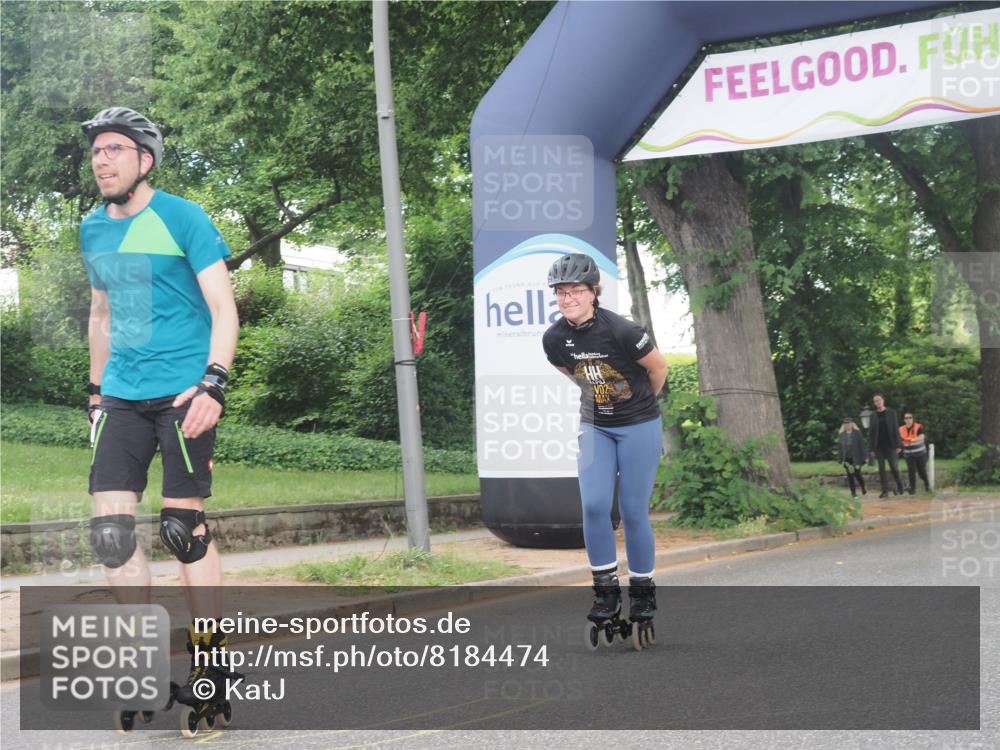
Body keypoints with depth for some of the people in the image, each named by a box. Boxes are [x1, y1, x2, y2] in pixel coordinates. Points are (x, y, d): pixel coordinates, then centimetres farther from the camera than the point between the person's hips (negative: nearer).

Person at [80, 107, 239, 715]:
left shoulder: (183, 219, -6)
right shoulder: (93, 231, 11)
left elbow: (223, 307, -9)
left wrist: (214, 383, -21)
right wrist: (96, 388, 21)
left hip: (184, 392, -5)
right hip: (121, 396, 5)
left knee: (185, 528, -3)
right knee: (111, 528, -5)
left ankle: (211, 660, 10)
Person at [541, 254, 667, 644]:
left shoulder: (620, 330, -23)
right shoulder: (554, 339, -8)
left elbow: (658, 368, -6)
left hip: (639, 428, -3)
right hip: (595, 428, 4)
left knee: (633, 512, -1)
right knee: (594, 507, -10)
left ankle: (642, 590, 16)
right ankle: (606, 588, 4)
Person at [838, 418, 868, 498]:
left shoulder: (857, 433, -2)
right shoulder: (842, 434, 7)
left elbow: (862, 445, -3)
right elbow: (841, 447, 10)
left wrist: (864, 457, -6)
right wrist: (841, 459, 9)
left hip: (856, 458, -3)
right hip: (847, 459, 3)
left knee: (857, 474, -4)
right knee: (850, 476, 0)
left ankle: (864, 488, 22)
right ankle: (853, 492, 5)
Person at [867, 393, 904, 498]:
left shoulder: (891, 413, 1)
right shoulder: (873, 416, 6)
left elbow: (896, 429, -1)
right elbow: (871, 433, 6)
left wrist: (898, 445, -7)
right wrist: (871, 449, 0)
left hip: (890, 445, -2)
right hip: (879, 446, 2)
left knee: (894, 466, -3)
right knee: (881, 468, 0)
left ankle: (899, 485, 21)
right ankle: (885, 491, 1)